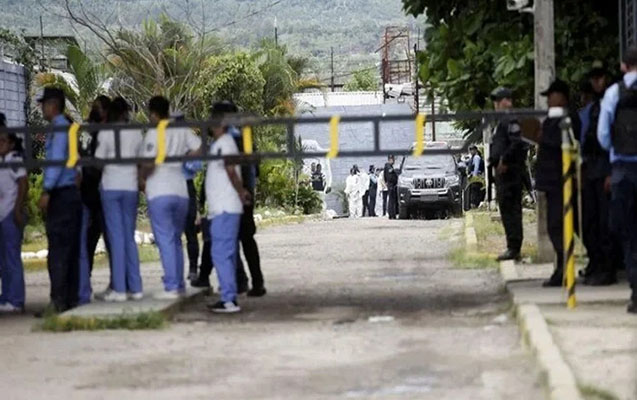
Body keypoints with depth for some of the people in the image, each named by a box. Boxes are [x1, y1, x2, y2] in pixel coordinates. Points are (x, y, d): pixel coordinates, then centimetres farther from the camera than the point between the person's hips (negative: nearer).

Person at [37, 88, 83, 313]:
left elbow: (57, 160, -17)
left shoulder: (59, 128, -10)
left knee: (58, 249, -9)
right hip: (70, 193, 9)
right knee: (71, 249, 9)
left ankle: (58, 300, -11)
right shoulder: (67, 127, 17)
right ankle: (71, 299, 13)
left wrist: (46, 191, -18)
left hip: (61, 195, -9)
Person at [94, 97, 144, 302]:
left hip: (110, 186, -3)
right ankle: (135, 287, 7)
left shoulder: (105, 133, -5)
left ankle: (119, 289, -7)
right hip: (131, 187, 3)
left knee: (116, 237, -3)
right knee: (129, 237, 10)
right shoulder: (136, 133, 5)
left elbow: (98, 161, -6)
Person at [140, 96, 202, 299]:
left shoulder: (154, 134, -10)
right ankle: (179, 284, 19)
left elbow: (149, 163, -17)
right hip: (181, 191, 6)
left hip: (159, 193, -6)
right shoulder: (182, 131, 8)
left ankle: (171, 287, -8)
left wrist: (142, 177, 2)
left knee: (165, 240, -4)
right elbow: (199, 148, 5)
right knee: (176, 240, 17)